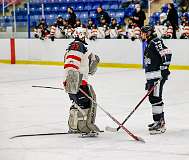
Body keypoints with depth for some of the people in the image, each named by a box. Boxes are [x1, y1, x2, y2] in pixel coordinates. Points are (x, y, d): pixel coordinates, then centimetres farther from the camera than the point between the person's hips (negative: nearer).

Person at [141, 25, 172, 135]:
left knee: (156, 98, -14)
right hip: (152, 76, 11)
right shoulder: (149, 45, 24)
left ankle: (160, 124, -15)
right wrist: (148, 81, 29)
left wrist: (164, 67, -29)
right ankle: (159, 121, 26)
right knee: (152, 98, 15)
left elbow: (167, 52, -23)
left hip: (158, 75, -11)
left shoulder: (156, 41, -9)